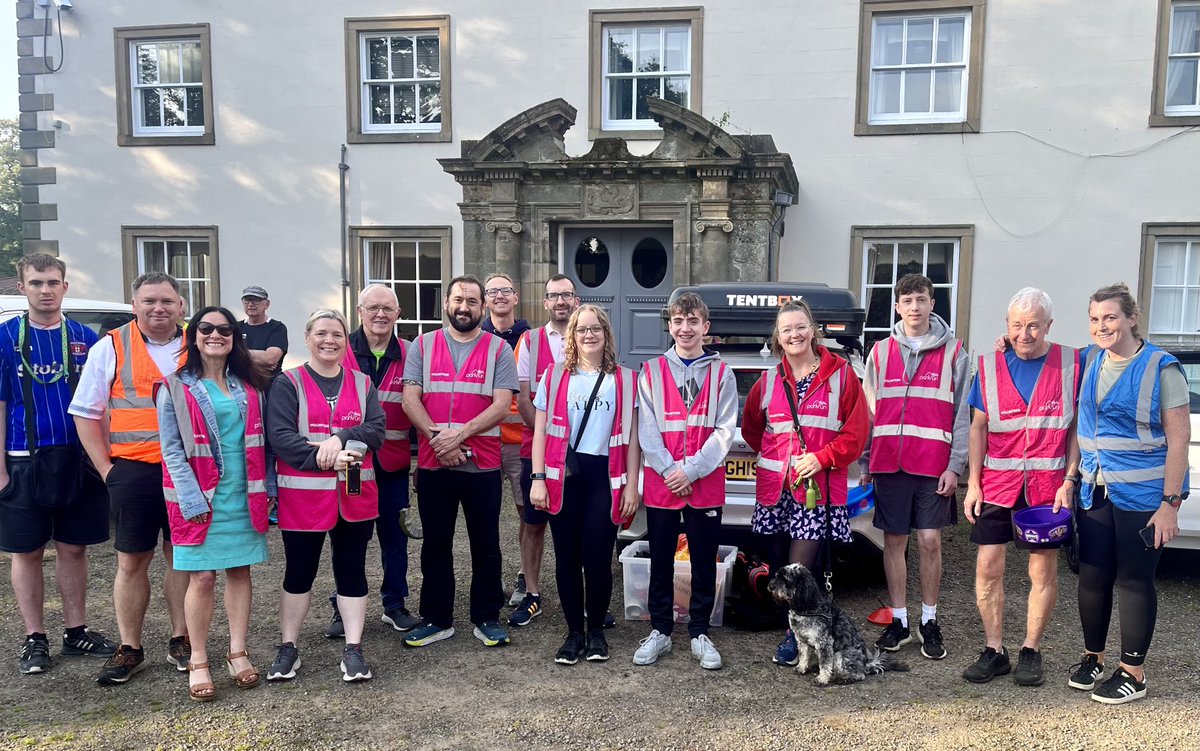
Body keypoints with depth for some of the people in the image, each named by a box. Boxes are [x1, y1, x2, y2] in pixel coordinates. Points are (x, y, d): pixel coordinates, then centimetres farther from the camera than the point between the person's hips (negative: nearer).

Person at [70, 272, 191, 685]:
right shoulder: (111, 347, 1)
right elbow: (86, 413, 3)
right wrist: (106, 468, -4)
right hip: (133, 470, -1)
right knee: (132, 561, 6)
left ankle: (180, 641, 24)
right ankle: (129, 650, 18)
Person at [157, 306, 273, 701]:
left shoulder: (249, 386, 10)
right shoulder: (176, 388, -2)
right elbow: (171, 449, -5)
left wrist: (268, 488, 4)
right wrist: (191, 499, -13)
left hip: (245, 495, 4)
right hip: (201, 498, -3)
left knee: (240, 571, 8)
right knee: (202, 577, -1)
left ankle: (238, 651, 19)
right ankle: (198, 662, 12)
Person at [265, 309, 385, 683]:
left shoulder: (362, 384, 9)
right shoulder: (287, 383, 0)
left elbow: (376, 429, -2)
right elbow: (279, 436, -12)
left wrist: (341, 438, -20)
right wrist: (320, 457, -23)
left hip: (355, 496, 3)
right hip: (302, 496, -2)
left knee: (351, 571, 8)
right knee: (299, 572, 9)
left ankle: (353, 650, 17)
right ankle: (288, 648, 24)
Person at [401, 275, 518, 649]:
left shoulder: (499, 349, 1)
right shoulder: (422, 346, 7)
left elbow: (501, 405, -9)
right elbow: (410, 399, -2)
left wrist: (459, 433, -20)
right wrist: (438, 438, -16)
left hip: (482, 465, -1)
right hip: (432, 465, 2)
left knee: (485, 544, 7)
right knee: (435, 544, 11)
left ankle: (487, 618, 21)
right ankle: (436, 619, 24)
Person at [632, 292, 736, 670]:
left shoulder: (721, 374, 4)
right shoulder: (651, 372, 4)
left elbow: (724, 431, -3)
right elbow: (646, 430, -1)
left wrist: (691, 470, -12)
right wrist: (669, 470, -12)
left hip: (706, 485, 0)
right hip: (660, 483, 0)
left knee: (704, 562, 8)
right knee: (661, 562, 8)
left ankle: (700, 634, 21)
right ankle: (660, 632, 21)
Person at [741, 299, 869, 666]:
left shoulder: (841, 374, 1)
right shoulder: (768, 381, 11)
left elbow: (855, 433, -2)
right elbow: (751, 429, 21)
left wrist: (821, 457, -12)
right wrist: (776, 456, 9)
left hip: (819, 486, -3)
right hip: (775, 485, 4)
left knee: (800, 565, -7)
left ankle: (795, 633, 5)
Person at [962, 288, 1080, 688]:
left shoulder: (1070, 363, -1)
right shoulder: (989, 365, 3)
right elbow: (978, 427, 6)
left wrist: (1069, 481, -7)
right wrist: (973, 483, 1)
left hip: (1048, 485, -1)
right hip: (997, 484, 2)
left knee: (1043, 571, 6)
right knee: (988, 569, 2)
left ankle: (1030, 651, 22)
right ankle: (994, 651, 17)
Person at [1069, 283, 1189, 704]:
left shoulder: (1161, 368, -9)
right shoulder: (1089, 361, 6)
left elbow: (1178, 440, -11)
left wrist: (1170, 503, -15)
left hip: (1141, 495, -5)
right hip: (1095, 492, 5)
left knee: (1134, 581, 3)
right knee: (1092, 577, 11)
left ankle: (1133, 673, 17)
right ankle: (1093, 658, 28)